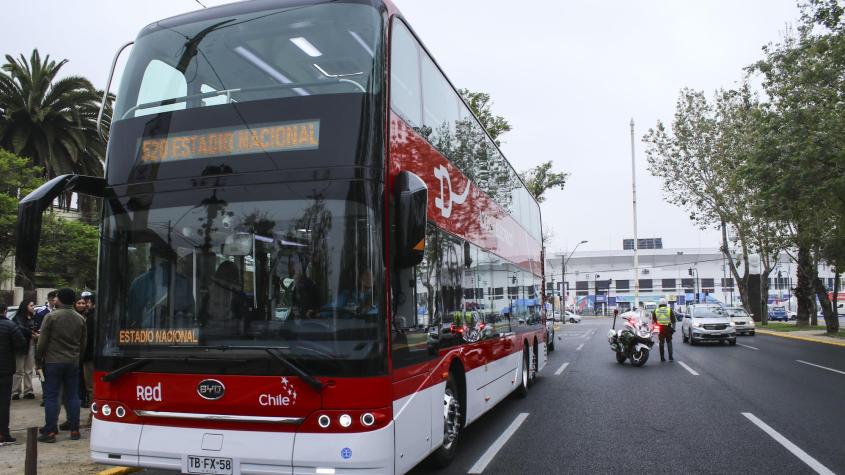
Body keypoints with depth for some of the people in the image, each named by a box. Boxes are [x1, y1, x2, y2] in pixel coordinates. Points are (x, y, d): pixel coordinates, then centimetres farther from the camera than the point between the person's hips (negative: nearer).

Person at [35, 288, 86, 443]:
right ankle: (74, 430, 10)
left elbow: (42, 341, -7)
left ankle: (50, 431, 2)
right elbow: (83, 343, 9)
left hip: (53, 361, -4)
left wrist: (39, 357, 6)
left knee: (51, 396, 2)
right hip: (73, 362, 4)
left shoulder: (51, 317, -8)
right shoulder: (80, 319, 5)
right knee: (72, 396, 7)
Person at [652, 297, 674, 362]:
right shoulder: (669, 310, 1)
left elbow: (653, 320, 10)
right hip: (668, 328, -1)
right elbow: (673, 320, 0)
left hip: (659, 328, 1)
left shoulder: (655, 310, 6)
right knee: (669, 342, 5)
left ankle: (662, 358, 7)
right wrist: (673, 328, 6)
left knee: (661, 342, 7)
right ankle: (670, 357, -2)